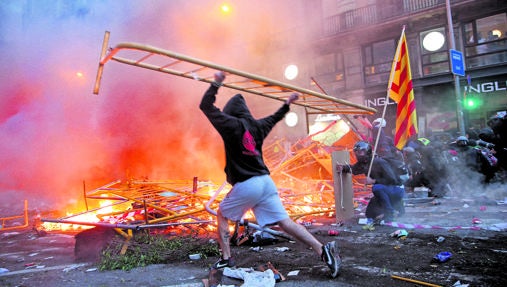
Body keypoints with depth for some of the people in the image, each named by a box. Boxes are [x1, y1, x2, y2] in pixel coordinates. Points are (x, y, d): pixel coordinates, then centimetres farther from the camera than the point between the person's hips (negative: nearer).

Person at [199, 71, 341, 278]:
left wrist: (216, 83, 6)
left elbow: (206, 106, 1)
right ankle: (323, 250, -7)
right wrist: (287, 104, 48)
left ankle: (226, 259, 13)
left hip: (245, 186, -5)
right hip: (265, 181, 6)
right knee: (285, 222, 2)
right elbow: (274, 118, 33)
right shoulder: (257, 126, 11)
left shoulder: (232, 125, -5)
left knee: (222, 216, 18)